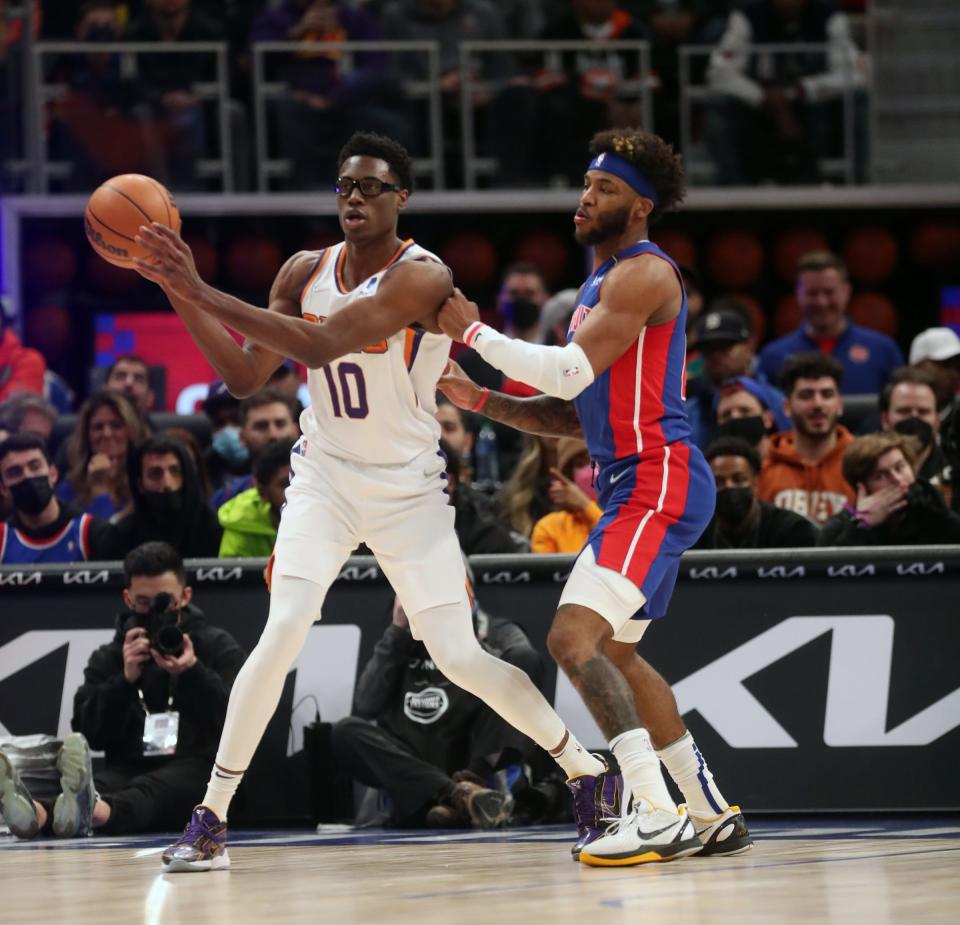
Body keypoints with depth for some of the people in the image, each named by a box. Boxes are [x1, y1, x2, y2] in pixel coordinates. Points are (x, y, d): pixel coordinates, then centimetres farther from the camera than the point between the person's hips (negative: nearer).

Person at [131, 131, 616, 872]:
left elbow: (321, 346, -31)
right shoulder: (305, 273, 0)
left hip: (410, 490, -3)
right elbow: (246, 377, 3)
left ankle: (587, 770, 19)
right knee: (284, 631, -18)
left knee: (461, 658, -2)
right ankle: (211, 818, -13)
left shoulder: (420, 277, -20)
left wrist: (205, 293, -34)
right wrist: (182, 295, -11)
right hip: (325, 478, 3)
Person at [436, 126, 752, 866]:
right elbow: (575, 415, 23)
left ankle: (659, 818, -25)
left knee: (574, 638, -21)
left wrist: (473, 331, -14)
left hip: (659, 482, -11)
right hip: (630, 485, 11)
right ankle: (714, 816, 26)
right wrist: (483, 401, 11)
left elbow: (570, 373, -22)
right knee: (615, 653, 20)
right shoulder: (602, 283, 20)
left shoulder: (644, 274, -12)